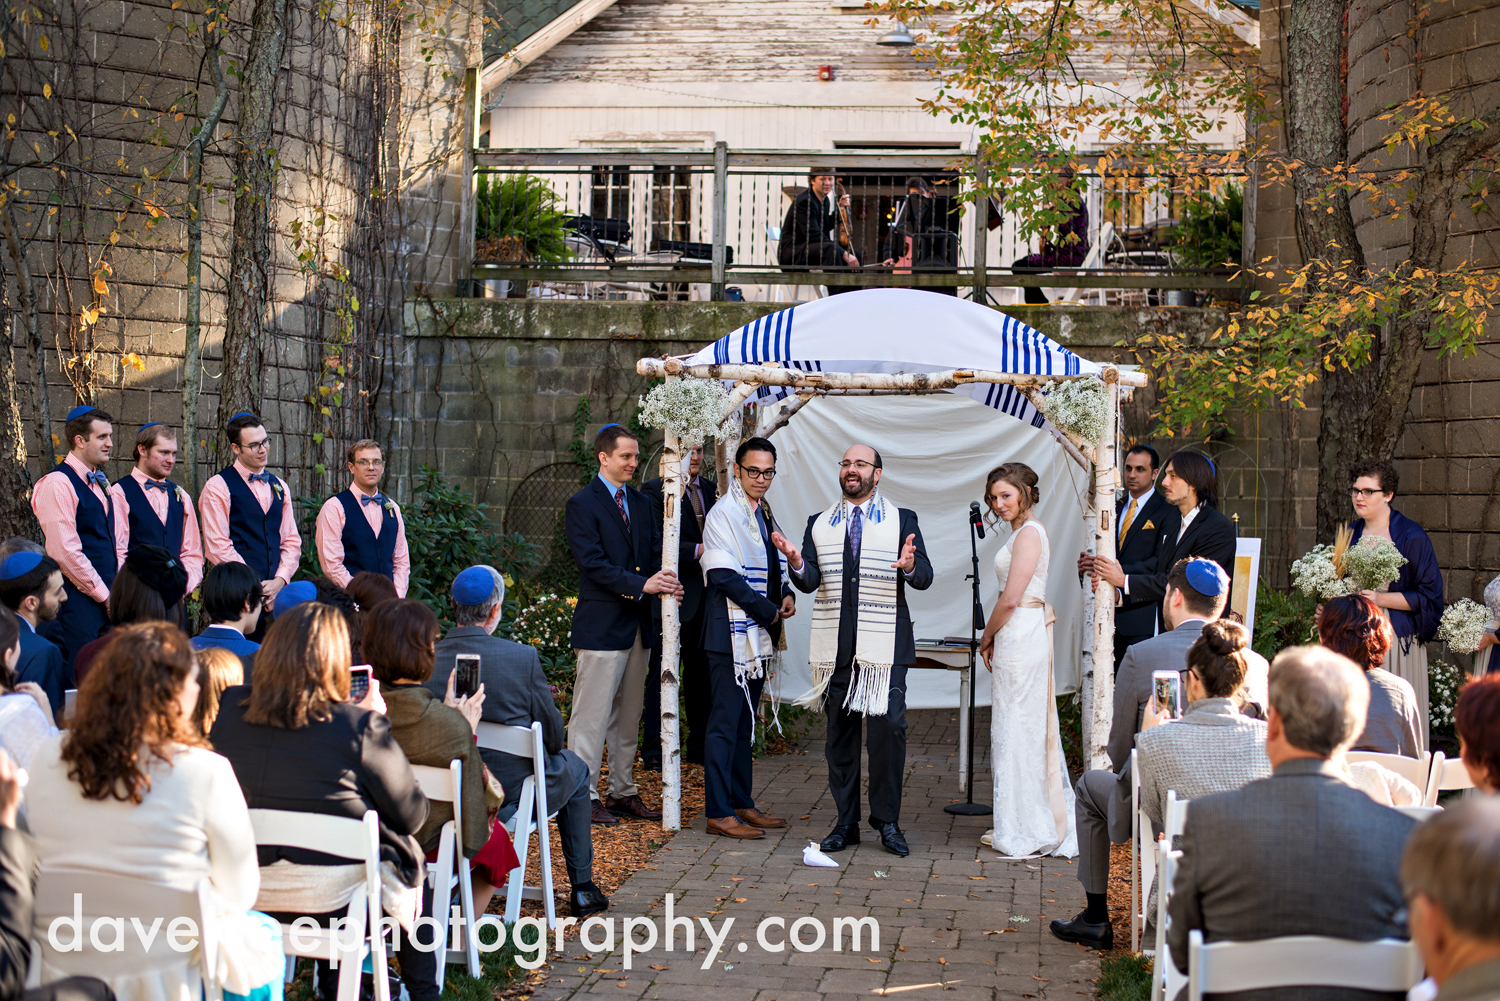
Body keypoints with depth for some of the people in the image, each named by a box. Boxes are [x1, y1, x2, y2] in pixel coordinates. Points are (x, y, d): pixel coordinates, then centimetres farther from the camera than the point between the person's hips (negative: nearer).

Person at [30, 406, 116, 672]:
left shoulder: (101, 484, 17)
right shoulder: (58, 484, -11)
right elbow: (65, 552, -17)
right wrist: (105, 595, -13)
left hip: (106, 600, 8)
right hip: (78, 599, -8)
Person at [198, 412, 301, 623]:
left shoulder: (279, 487, 18)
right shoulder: (217, 487, -1)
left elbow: (292, 541, 15)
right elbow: (218, 546, -8)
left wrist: (279, 580, -2)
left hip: (277, 589, 5)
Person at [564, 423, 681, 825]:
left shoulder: (641, 503, 16)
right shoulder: (582, 505, -7)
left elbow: (655, 552, 13)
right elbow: (593, 563, -16)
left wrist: (663, 581, -10)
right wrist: (641, 585, -23)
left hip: (637, 623, 8)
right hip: (601, 623, -8)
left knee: (628, 714, 13)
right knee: (593, 714, -5)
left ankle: (623, 791, 21)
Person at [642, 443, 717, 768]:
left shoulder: (712, 490, 15)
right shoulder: (655, 489, -4)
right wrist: (697, 550, -21)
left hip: (705, 595, 6)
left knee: (701, 671, 11)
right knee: (662, 672, -2)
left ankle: (699, 745, 21)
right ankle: (654, 750, 5)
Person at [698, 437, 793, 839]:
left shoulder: (762, 515, 17)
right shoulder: (724, 513, -11)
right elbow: (724, 576, -18)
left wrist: (785, 595, 4)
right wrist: (769, 610, -14)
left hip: (757, 635, 9)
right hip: (731, 633, -9)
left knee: (744, 723, 13)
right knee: (725, 723, -7)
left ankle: (742, 803, 20)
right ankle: (718, 813, -4)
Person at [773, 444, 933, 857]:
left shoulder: (902, 521, 7)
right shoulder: (819, 524, 13)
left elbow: (925, 578, -2)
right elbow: (810, 582, 3)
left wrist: (910, 566, -25)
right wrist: (796, 562, -19)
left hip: (884, 648, -3)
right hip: (835, 648, 3)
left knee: (887, 731, -9)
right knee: (839, 736, 7)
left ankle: (887, 821, 4)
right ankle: (846, 824, 15)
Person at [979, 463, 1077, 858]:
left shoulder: (1029, 533, -14)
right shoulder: (1024, 532, 16)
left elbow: (1010, 600, -18)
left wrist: (986, 638, -5)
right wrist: (994, 638, 12)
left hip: (1021, 641, -10)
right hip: (1018, 638, 10)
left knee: (1018, 729, -3)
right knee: (1028, 730, 13)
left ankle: (1024, 834, 4)